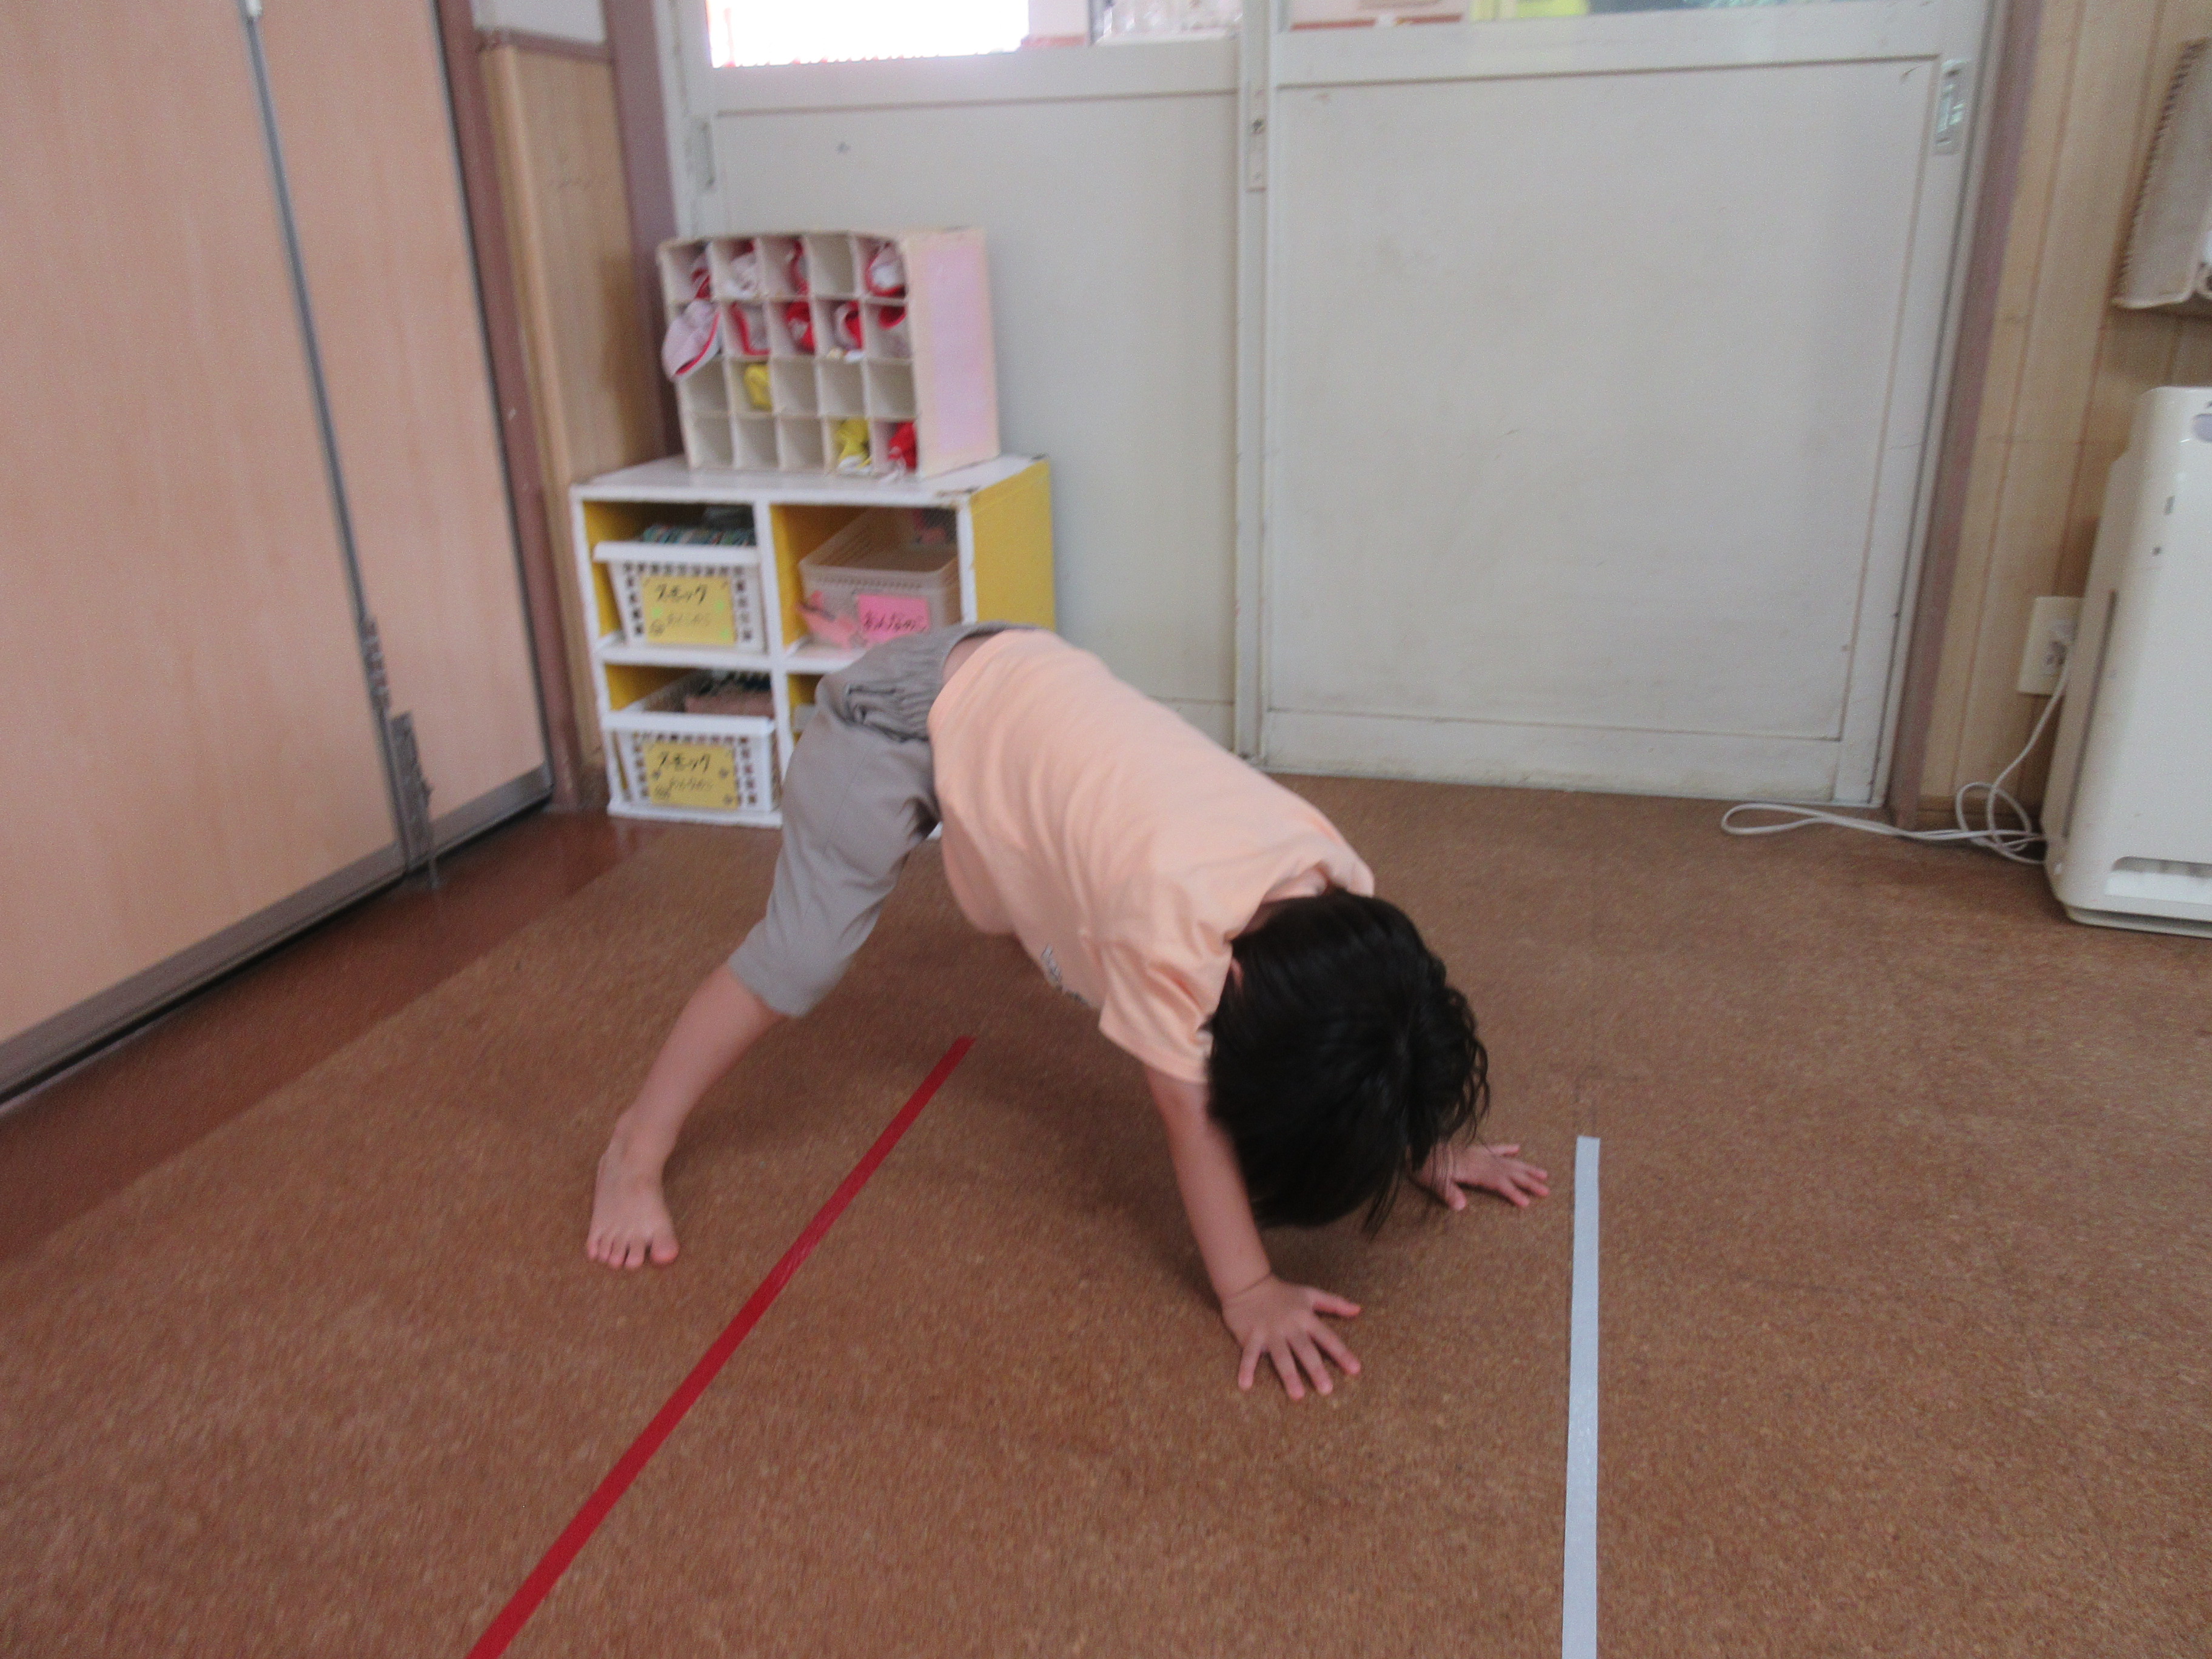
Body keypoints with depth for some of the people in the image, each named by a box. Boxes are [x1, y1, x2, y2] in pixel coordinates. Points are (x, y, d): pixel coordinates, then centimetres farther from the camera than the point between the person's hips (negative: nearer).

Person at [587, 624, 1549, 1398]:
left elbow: (1387, 1002, 2)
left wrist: (1428, 1141, 8)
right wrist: (1249, 1294, -24)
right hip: (908, 715, -7)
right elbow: (1190, 1113, -28)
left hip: (1019, 679, 7)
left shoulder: (1340, 891, -17)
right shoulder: (1175, 915, -37)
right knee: (797, 960, -8)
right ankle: (638, 1148, 7)